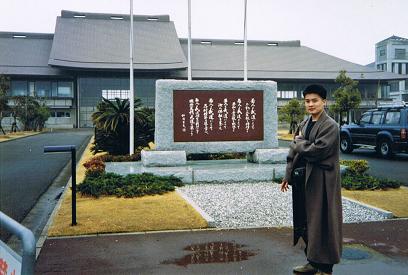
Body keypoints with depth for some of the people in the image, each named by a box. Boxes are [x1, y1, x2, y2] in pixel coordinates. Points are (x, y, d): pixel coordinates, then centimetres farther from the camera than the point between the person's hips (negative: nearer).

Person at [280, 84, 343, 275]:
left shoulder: (330, 126, -11)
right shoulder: (304, 124, 12)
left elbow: (316, 151, -22)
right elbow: (293, 151, 14)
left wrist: (299, 142, -6)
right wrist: (288, 176, 10)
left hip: (321, 181, -8)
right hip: (302, 180, 8)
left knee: (321, 223, 0)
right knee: (305, 222, 15)